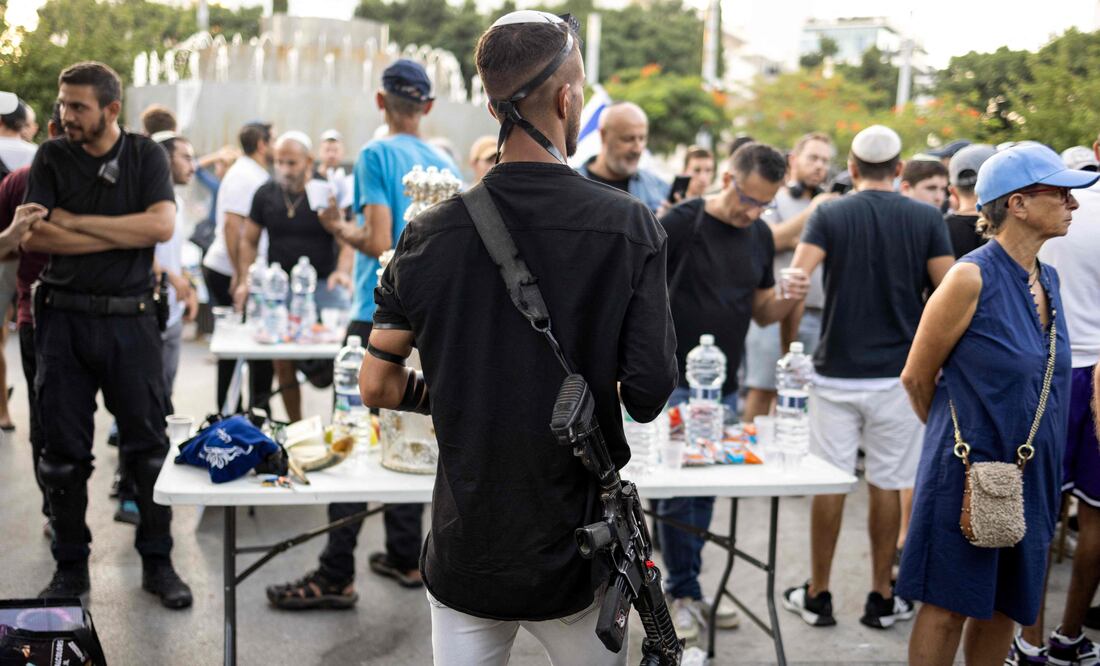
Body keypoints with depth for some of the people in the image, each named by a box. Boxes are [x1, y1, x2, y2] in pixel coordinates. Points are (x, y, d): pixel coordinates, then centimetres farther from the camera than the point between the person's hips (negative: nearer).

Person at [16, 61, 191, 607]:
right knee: (64, 449, 6)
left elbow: (162, 225, -13)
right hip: (63, 319, 1)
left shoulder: (145, 156, 3)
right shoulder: (51, 158, 5)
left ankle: (157, 561, 16)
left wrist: (69, 220, -11)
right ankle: (70, 566, 19)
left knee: (148, 443, 3)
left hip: (129, 318, -1)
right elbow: (34, 238, -7)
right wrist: (122, 235, -12)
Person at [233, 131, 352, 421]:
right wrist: (245, 281, 0)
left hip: (323, 284, -3)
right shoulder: (265, 194, 8)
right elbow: (249, 240, 13)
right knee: (283, 362, 4)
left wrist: (342, 270, -26)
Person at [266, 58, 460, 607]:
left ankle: (336, 576, -3)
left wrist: (339, 228, 0)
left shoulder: (377, 155, -9)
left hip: (381, 315, -7)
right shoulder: (445, 165, 10)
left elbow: (379, 243, -16)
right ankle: (405, 556, 22)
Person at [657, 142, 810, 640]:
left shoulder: (760, 236, 7)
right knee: (677, 491, 0)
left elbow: (762, 313, 14)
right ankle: (683, 592, 14)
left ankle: (687, 587, 25)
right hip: (674, 381, -6)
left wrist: (789, 300, -7)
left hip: (724, 387, 6)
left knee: (706, 491, 12)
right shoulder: (681, 223, -11)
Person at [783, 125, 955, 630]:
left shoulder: (829, 216, -2)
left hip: (836, 373, 0)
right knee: (887, 484, 9)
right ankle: (881, 598, 18)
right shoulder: (927, 219, 0)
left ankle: (817, 596, 16)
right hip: (899, 374, 1)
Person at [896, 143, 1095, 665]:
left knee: (1004, 607, 15)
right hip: (971, 468, -7)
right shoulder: (973, 277, -16)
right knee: (949, 607, 4)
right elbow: (917, 377, -8)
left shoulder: (1048, 278, 6)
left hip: (1033, 470, 7)